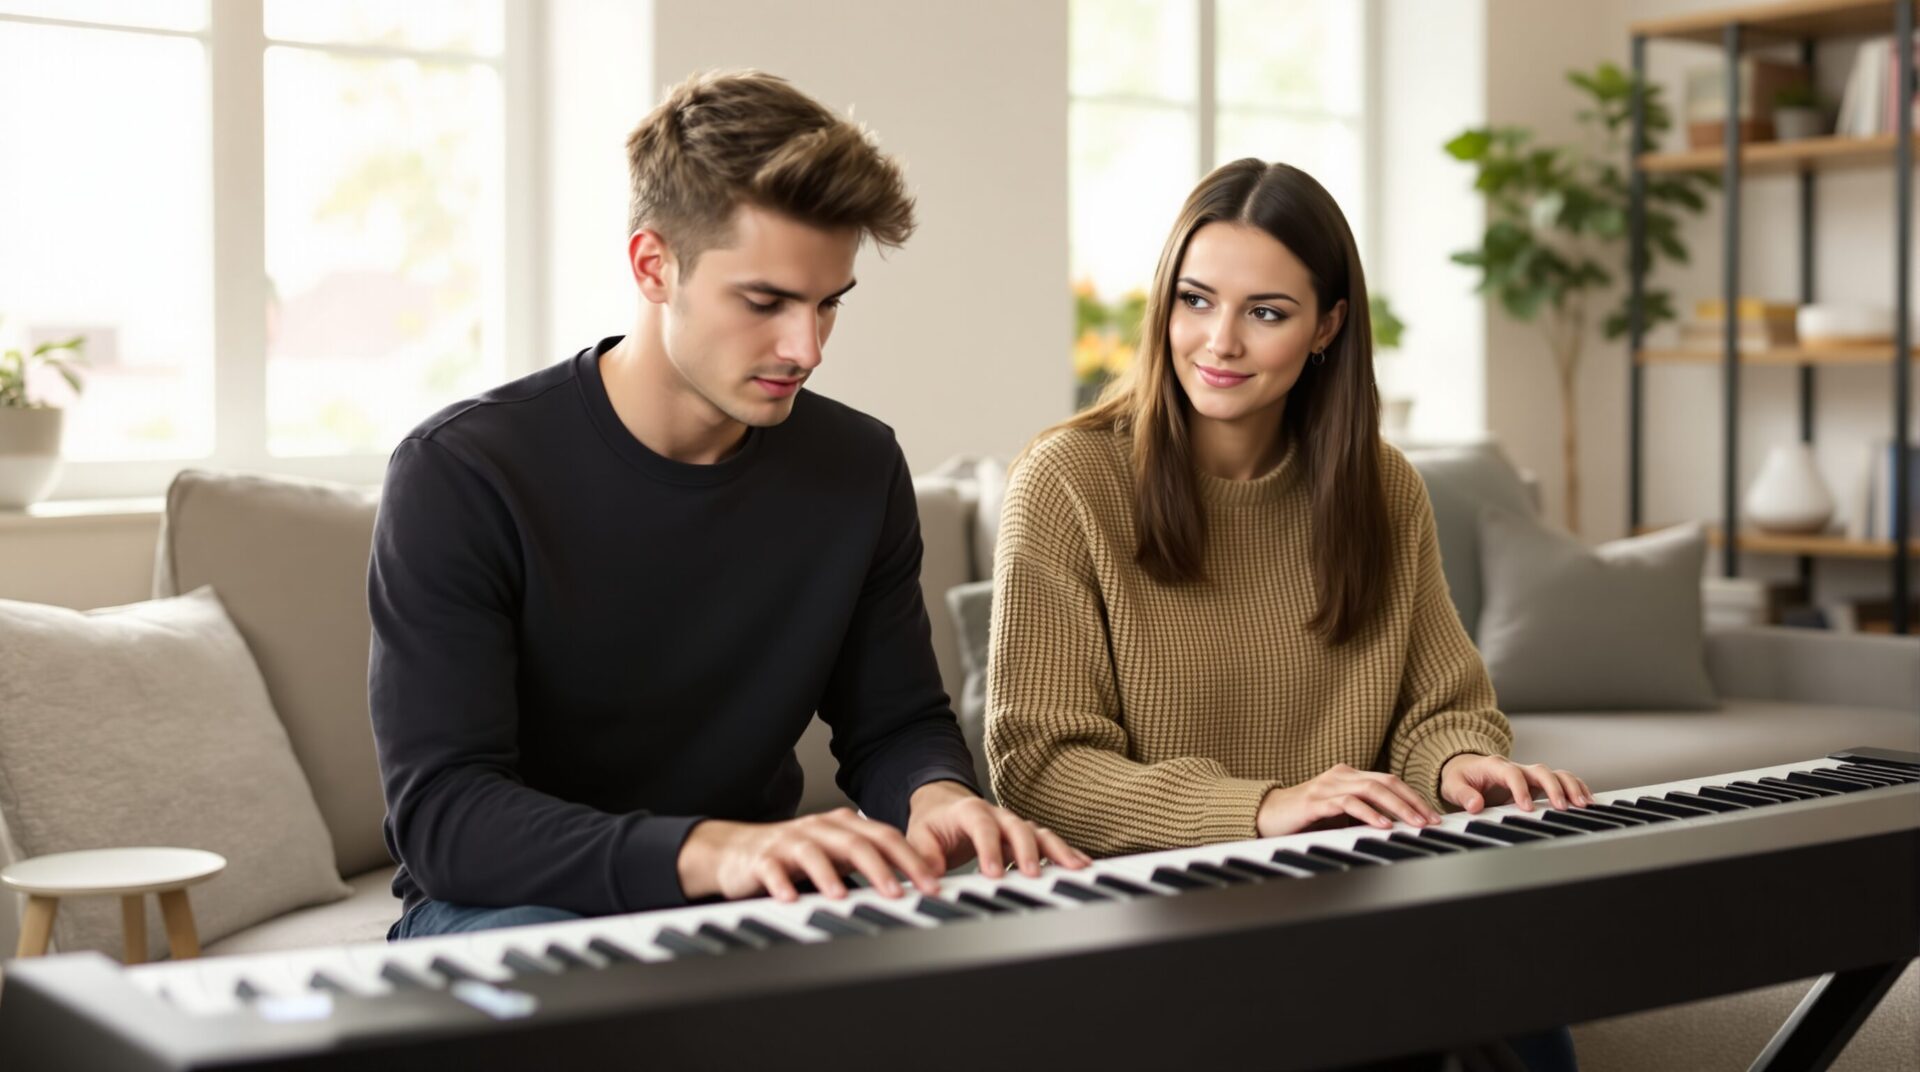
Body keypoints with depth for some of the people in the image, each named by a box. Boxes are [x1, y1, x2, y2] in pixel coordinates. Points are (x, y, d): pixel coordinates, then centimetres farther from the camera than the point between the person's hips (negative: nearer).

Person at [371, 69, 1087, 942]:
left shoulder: (859, 469, 1)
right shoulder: (458, 476, -15)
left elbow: (895, 726, 10)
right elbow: (439, 812, -22)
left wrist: (935, 797, -18)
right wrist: (709, 851, -39)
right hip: (506, 904, -4)